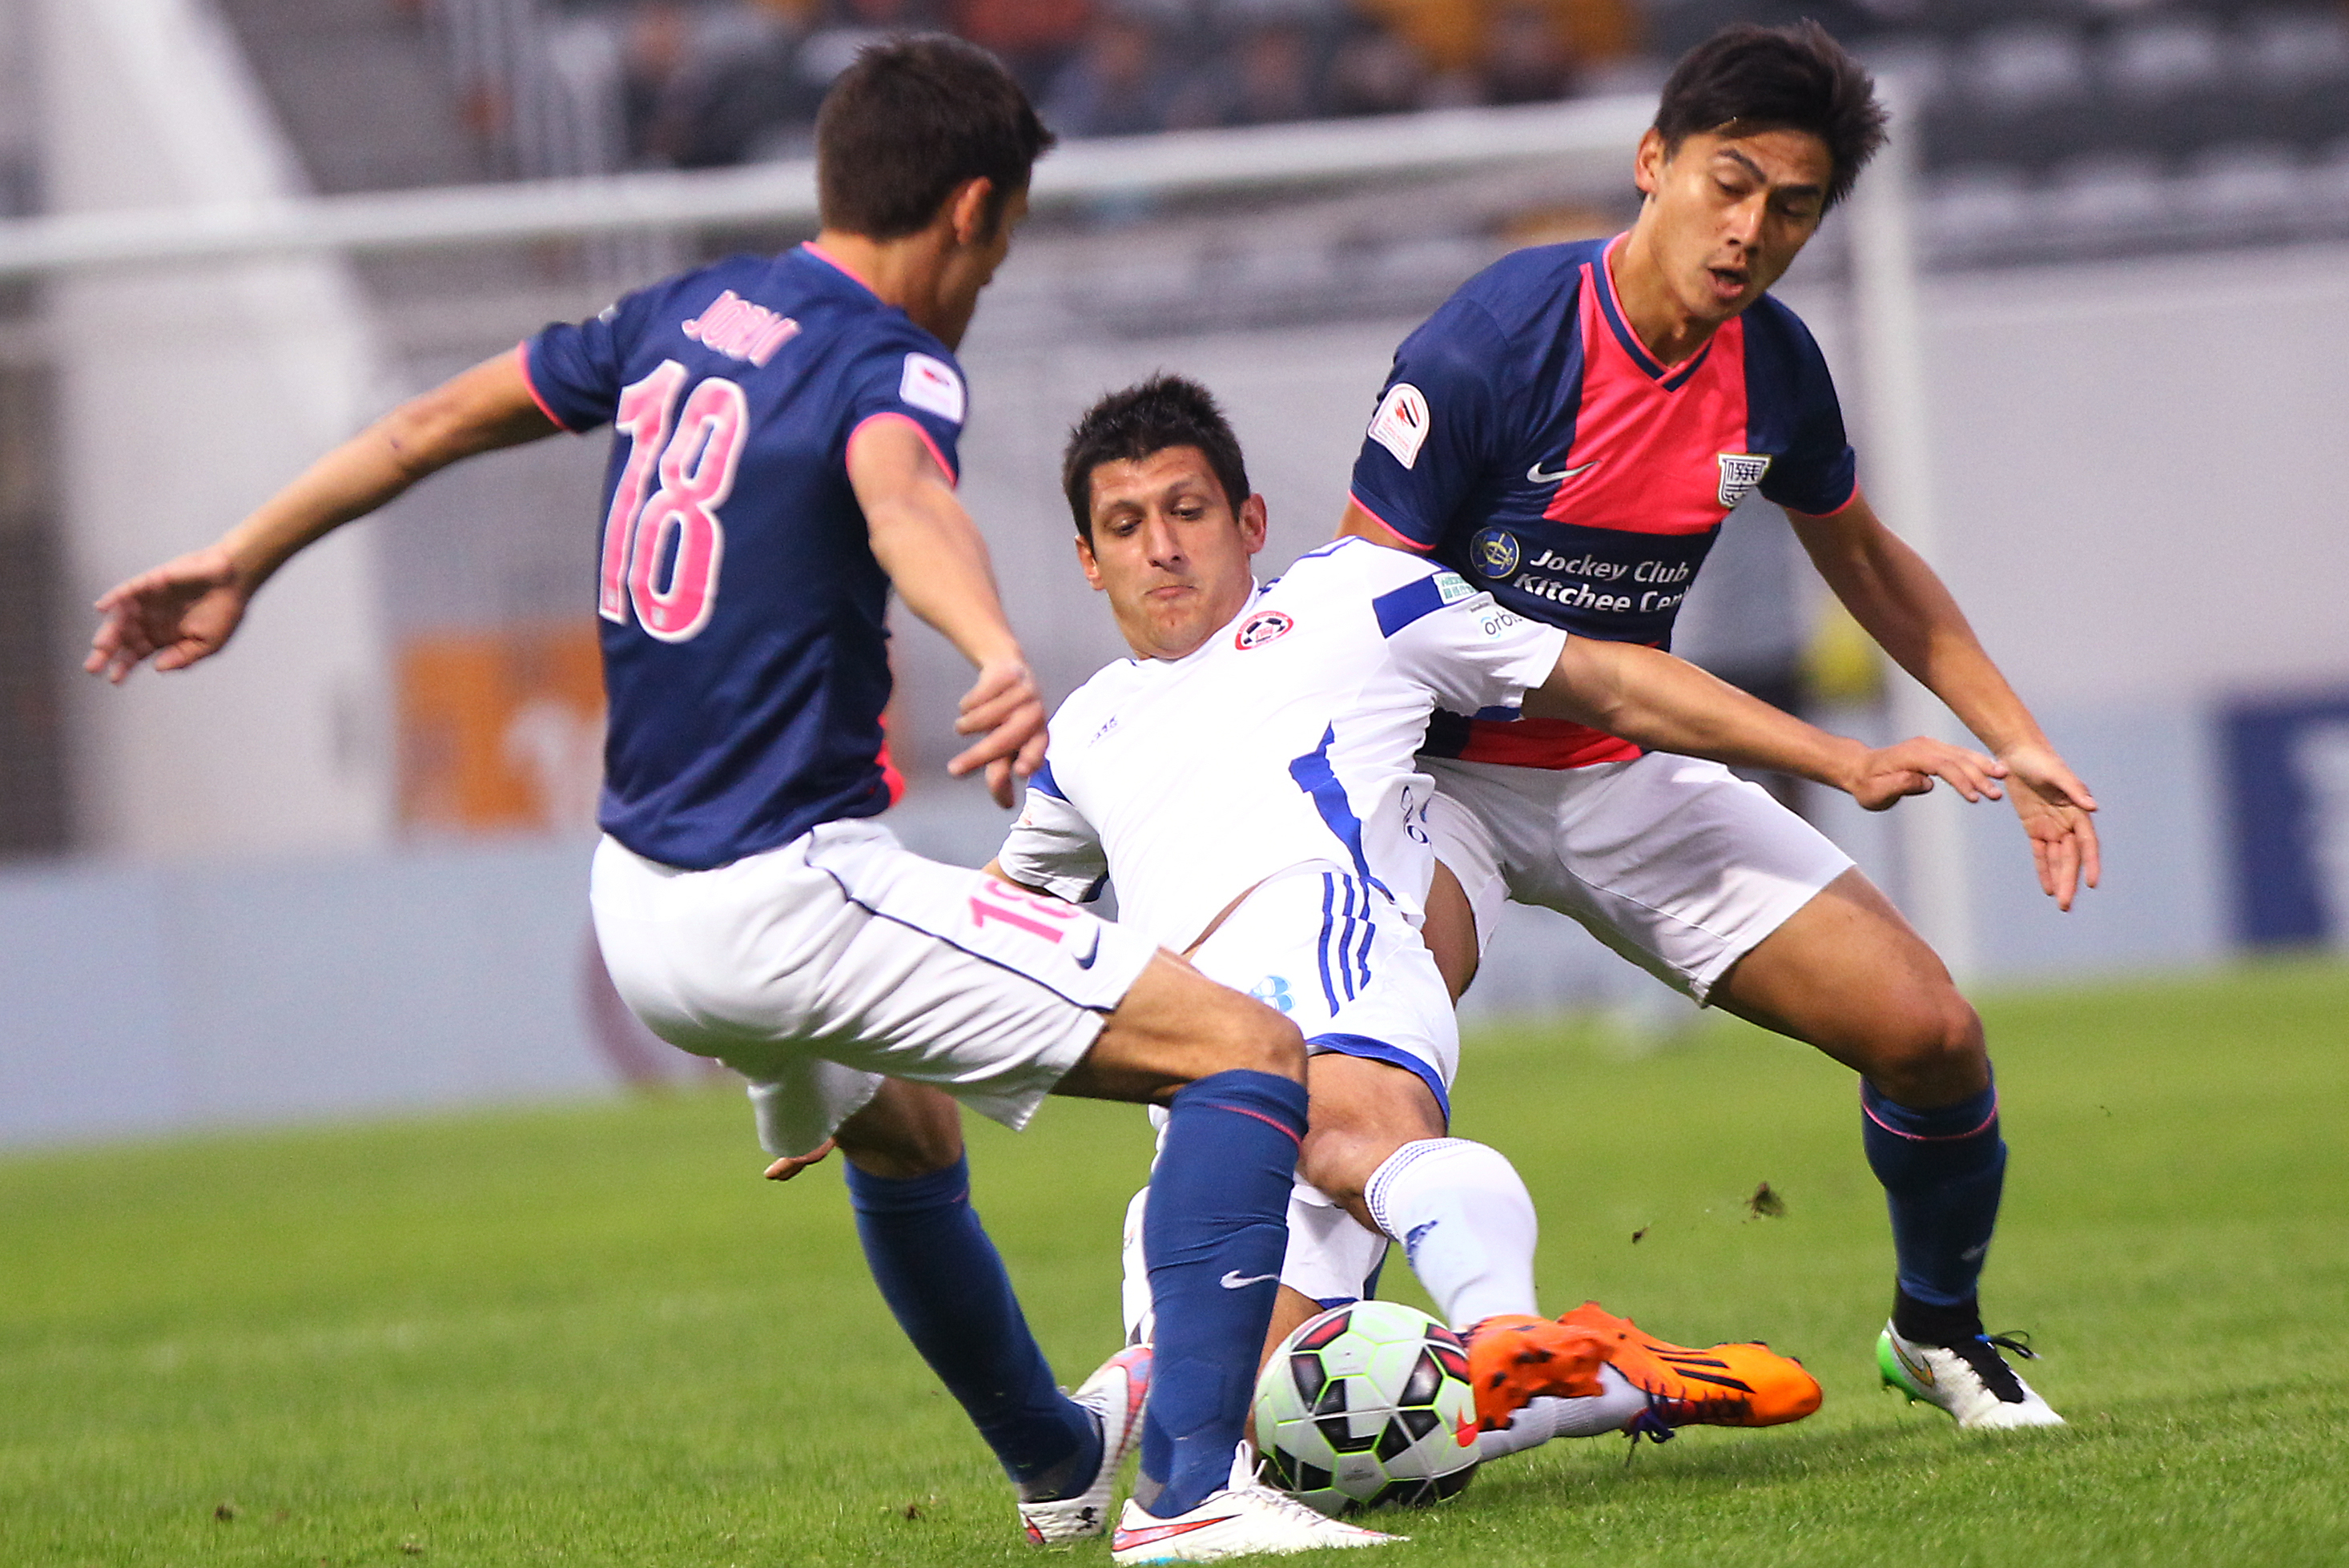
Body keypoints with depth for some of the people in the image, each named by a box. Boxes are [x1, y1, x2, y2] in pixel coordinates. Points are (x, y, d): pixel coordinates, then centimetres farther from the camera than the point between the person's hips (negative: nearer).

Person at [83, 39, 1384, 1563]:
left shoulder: (689, 313, 11)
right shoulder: (891, 362, -12)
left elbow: (438, 421, 21)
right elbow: (901, 502, -36)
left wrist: (240, 564, 35)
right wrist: (1001, 657, -56)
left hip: (642, 904, 9)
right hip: (789, 892, -9)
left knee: (903, 1137, 37)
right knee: (1253, 1051, -11)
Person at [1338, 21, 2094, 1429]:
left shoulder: (1774, 366, -4)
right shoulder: (1487, 349, -23)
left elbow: (1863, 557, 16)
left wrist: (2016, 742, 14)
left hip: (1631, 779, 6)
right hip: (1442, 772, -5)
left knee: (1932, 1036, -2)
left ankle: (1938, 1333, 25)